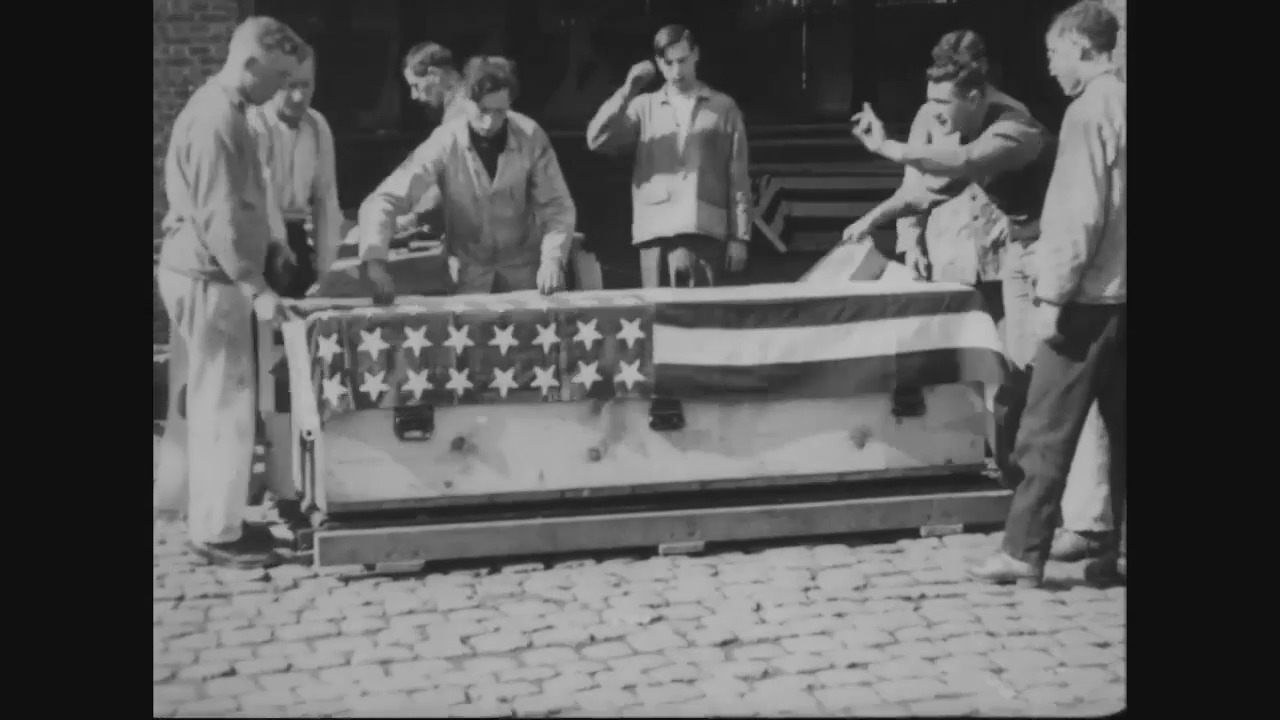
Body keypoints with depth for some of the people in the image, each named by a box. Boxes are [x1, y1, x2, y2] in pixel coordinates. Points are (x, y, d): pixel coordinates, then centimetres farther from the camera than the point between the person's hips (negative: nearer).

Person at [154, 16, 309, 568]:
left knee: (212, 403, 15)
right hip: (209, 280, -10)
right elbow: (218, 217, -23)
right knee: (226, 406, -4)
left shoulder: (219, 110, 14)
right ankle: (216, 533, 4)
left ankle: (214, 519, 23)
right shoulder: (215, 120, -18)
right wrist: (256, 288, -22)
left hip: (207, 277, 10)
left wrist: (253, 281, 20)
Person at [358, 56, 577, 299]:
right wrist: (375, 264, -36)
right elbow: (383, 201, -20)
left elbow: (557, 207, -7)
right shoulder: (445, 143, -16)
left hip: (522, 270, 1)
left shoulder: (531, 137, -12)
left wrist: (552, 261, -25)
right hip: (467, 274, -1)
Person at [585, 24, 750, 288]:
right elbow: (596, 140, 1)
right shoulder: (644, 107, 14)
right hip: (655, 231, 1)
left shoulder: (723, 108, 11)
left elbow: (738, 178, 8)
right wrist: (627, 91, -6)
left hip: (704, 231, -1)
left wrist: (739, 237, 1)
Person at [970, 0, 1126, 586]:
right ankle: (1116, 550, 13)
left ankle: (1024, 552, 1)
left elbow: (1080, 214, -17)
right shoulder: (1120, 103, 12)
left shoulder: (1090, 110, -11)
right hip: (1122, 293, 8)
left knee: (1047, 430, -3)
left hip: (1090, 296, -8)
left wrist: (1052, 296, -14)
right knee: (1121, 427, 10)